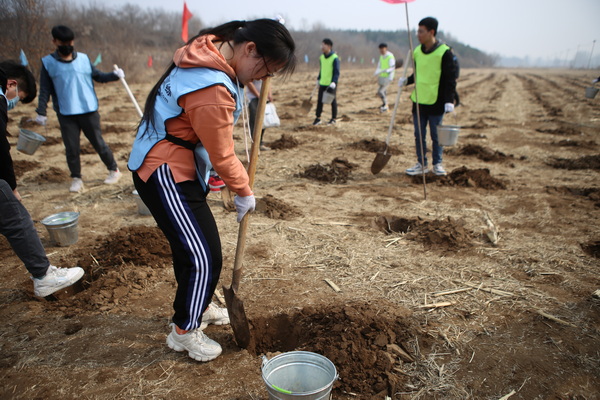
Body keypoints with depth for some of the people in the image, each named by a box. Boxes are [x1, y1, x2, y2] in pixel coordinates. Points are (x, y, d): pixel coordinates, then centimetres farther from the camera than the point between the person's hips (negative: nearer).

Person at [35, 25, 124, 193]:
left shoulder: (84, 58, 3)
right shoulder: (48, 62, 3)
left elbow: (98, 76, 10)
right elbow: (45, 90, 4)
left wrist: (114, 75, -9)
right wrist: (41, 112, -2)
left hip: (89, 111, 0)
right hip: (66, 115, 0)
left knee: (99, 143, 7)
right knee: (71, 148, 4)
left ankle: (114, 170, 23)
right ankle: (76, 178, 18)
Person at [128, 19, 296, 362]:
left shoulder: (214, 49, 0)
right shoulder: (211, 91, -30)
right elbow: (222, 156, -19)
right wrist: (245, 192, -2)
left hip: (178, 166, 10)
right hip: (165, 174, -10)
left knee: (191, 245, 21)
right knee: (205, 256, -5)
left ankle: (199, 306, 41)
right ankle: (184, 331, 17)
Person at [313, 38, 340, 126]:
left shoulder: (335, 58, -11)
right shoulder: (321, 57, 9)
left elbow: (336, 72, -15)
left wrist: (334, 82, -26)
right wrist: (318, 79, 22)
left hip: (331, 84, -6)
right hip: (322, 83, 6)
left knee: (333, 101, 4)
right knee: (319, 100, 5)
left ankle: (333, 119, 15)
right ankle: (318, 118, 13)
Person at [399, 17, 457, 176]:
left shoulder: (444, 52, -8)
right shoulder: (417, 51, 8)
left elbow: (450, 79, -8)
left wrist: (449, 100, -16)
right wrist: (406, 80, 0)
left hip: (436, 102, -5)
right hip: (418, 101, 5)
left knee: (436, 135, 5)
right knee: (419, 135, 8)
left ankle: (438, 164, 19)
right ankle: (421, 164, 19)